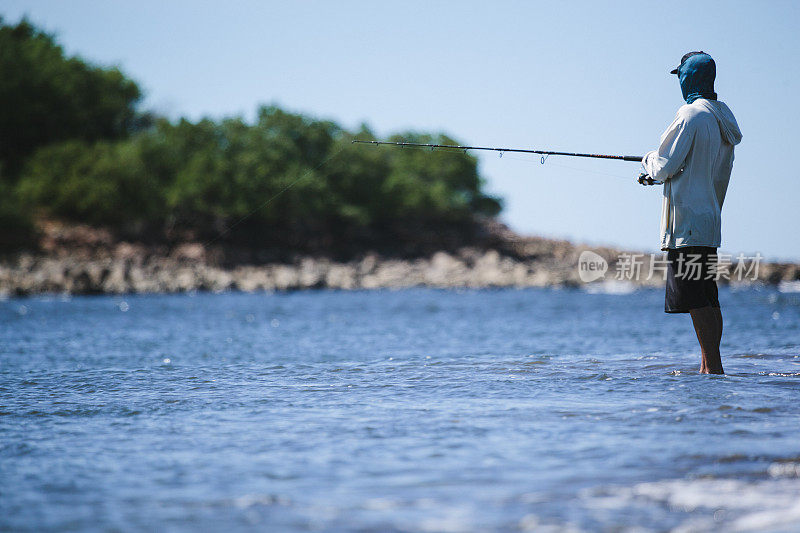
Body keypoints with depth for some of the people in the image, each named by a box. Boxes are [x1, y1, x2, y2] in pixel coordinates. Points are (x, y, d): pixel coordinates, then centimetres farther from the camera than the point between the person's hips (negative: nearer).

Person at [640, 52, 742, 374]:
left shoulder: (690, 115, -13)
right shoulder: (723, 118, 14)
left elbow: (664, 168, -14)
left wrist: (649, 160, 9)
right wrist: (660, 166, 26)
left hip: (687, 221, -9)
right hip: (710, 219, 9)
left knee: (695, 299, -9)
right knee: (708, 297, 11)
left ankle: (713, 367, -12)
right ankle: (708, 368, 13)